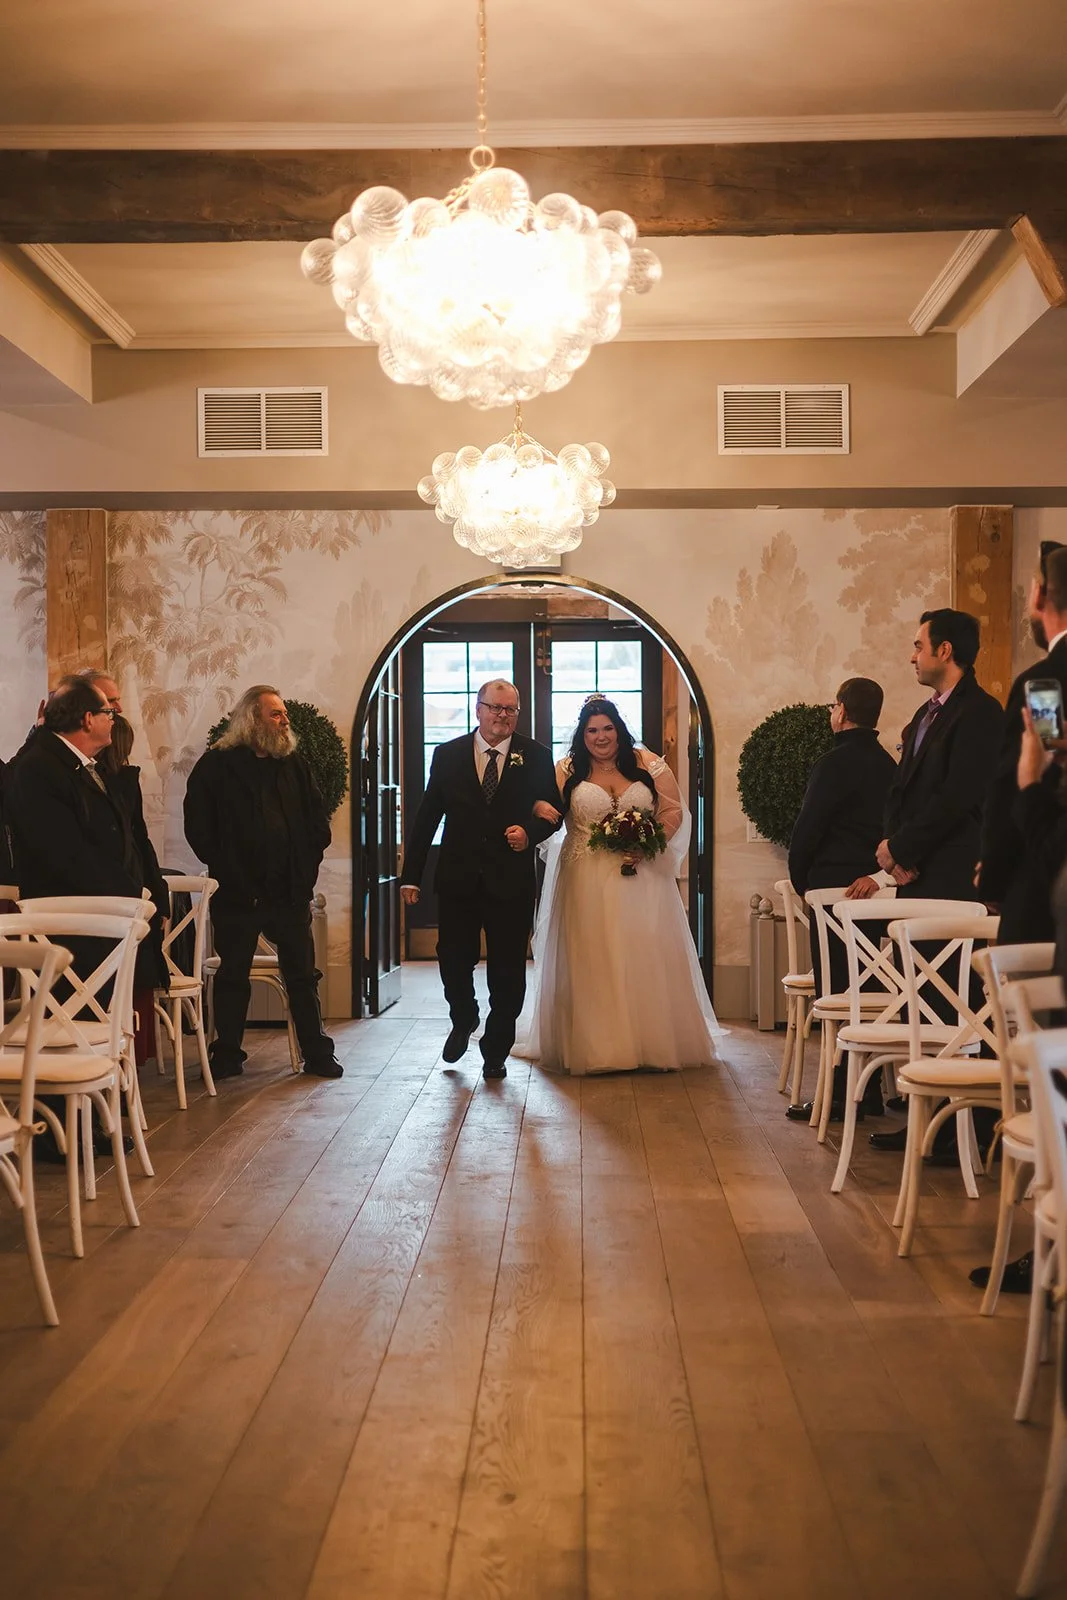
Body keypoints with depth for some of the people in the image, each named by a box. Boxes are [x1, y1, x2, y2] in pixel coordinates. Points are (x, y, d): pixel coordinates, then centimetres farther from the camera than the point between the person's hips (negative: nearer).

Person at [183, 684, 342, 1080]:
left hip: (290, 891, 3)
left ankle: (317, 1053, 16)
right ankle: (227, 1056, 16)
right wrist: (226, 868, -9)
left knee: (303, 975, 8)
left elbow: (318, 820, 15)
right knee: (232, 977, 6)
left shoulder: (294, 764, 11)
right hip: (238, 893, -3)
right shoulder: (216, 765, -2)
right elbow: (198, 828, -5)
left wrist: (307, 863, 2)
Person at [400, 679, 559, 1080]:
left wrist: (530, 832, -16)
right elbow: (426, 817, 4)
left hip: (511, 882, 0)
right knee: (453, 960, 6)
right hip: (458, 881, 1)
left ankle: (496, 1050, 22)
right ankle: (463, 1021, 36)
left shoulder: (536, 756, 3)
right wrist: (411, 875, 0)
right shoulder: (448, 755, 4)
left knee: (507, 971, 5)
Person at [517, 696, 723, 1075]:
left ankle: (654, 1042, 12)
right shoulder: (567, 771, 5)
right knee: (591, 962, -1)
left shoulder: (648, 765, 6)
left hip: (643, 878, 1)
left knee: (646, 959, 2)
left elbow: (674, 810, 6)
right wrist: (540, 809, -29)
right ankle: (593, 1047, 6)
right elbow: (546, 806, -5)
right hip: (587, 883, 0)